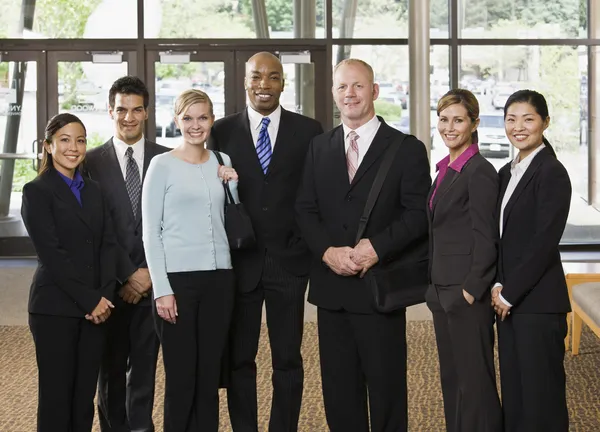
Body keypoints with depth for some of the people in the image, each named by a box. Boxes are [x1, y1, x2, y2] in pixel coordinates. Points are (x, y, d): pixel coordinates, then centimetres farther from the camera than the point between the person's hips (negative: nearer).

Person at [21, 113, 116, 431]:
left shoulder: (93, 191, 15)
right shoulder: (37, 191, -3)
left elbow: (107, 245, 8)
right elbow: (51, 253, -11)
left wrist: (105, 296, -8)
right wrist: (90, 300, -13)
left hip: (96, 307, 5)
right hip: (55, 308, -5)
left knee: (84, 397, 6)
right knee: (56, 397, -1)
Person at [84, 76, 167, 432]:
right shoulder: (92, 162, 2)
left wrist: (150, 272, -6)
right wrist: (127, 275, -9)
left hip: (153, 279, 1)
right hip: (111, 282, 0)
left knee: (145, 366, 5)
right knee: (111, 367, 9)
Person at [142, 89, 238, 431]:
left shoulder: (222, 162, 10)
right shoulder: (163, 165, -2)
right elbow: (151, 232, -4)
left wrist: (233, 186, 1)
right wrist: (162, 289, -11)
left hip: (219, 278, 4)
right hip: (177, 277, -4)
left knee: (210, 376, 7)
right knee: (181, 377, 0)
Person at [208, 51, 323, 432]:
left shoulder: (308, 131, 3)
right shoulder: (222, 131, 4)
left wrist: (308, 244, -3)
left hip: (289, 260, 0)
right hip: (240, 261, 0)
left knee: (288, 358, 5)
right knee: (239, 358, 6)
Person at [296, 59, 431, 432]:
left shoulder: (407, 149, -1)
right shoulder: (319, 147, 12)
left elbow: (418, 215, -7)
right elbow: (306, 210, 8)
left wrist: (376, 248, -18)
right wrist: (328, 251, -9)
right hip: (331, 286, 4)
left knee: (386, 387, 3)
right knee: (339, 388, 11)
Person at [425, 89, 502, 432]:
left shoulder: (479, 171, -14)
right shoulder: (446, 169, 13)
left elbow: (485, 237, -17)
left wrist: (472, 289, -18)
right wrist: (436, 285, 15)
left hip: (467, 293, -9)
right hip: (443, 289, 9)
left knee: (474, 379, -1)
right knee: (451, 377, 15)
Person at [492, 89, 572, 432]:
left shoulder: (552, 172, -11)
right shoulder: (508, 173, 13)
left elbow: (544, 242, -17)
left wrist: (509, 292, -13)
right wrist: (499, 287, 1)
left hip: (538, 301, -8)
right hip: (509, 300, 8)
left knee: (540, 393, -1)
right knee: (513, 391, 12)